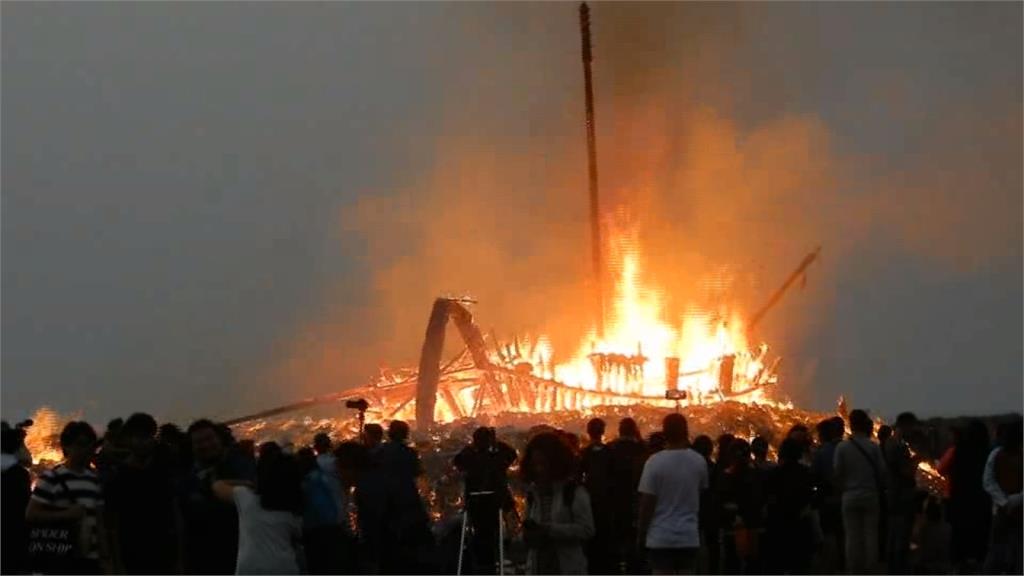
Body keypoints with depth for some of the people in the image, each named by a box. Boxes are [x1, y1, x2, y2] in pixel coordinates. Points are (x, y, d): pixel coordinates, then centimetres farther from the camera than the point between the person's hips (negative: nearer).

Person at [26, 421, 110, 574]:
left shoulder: (94, 479, 16)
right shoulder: (51, 478, -7)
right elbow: (31, 514, -11)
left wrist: (105, 558, 14)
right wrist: (66, 514, -20)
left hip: (90, 559, 7)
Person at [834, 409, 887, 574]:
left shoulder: (842, 447, -8)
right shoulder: (873, 447, -8)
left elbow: (837, 472, -6)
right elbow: (882, 472, -6)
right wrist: (879, 490, 10)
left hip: (850, 496, 0)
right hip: (871, 495, 0)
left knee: (852, 535, 5)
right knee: (871, 534, 6)